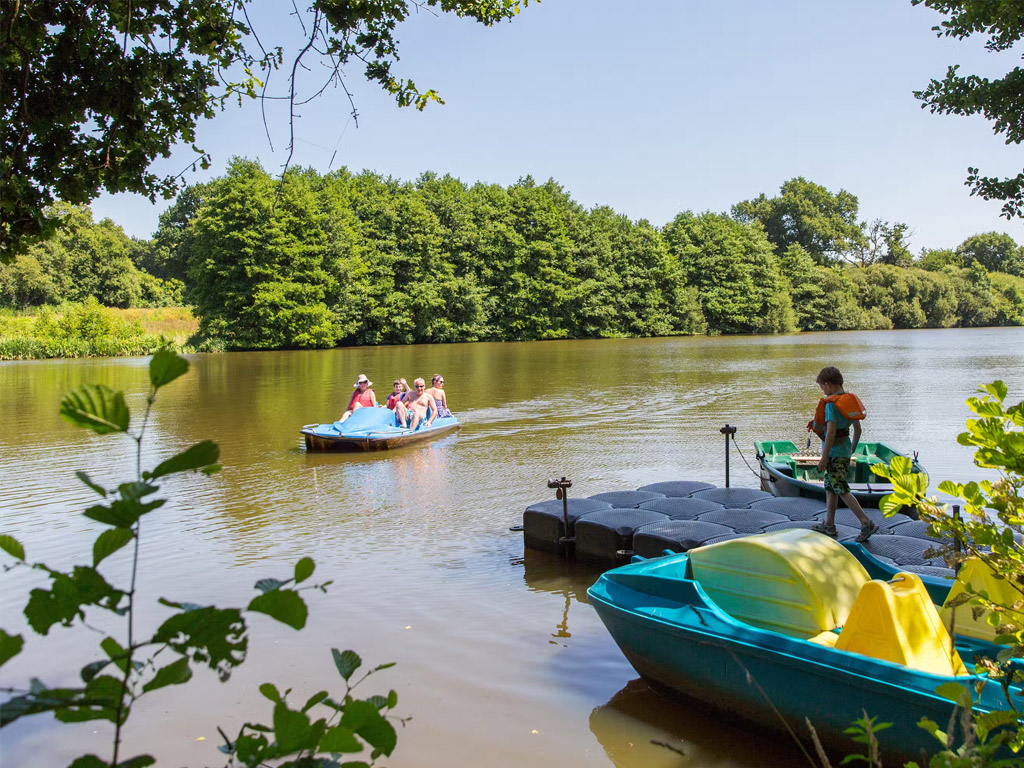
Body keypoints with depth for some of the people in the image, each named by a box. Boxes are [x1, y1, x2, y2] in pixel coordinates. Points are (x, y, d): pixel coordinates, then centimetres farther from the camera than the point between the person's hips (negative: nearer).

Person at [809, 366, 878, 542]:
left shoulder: (831, 404, -18)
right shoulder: (849, 399, 9)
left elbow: (831, 432, -23)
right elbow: (858, 428, 15)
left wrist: (824, 457, -20)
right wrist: (853, 448, 27)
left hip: (835, 452, -9)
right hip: (844, 450, 9)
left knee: (841, 490, -6)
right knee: (830, 487, 16)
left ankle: (867, 523, -8)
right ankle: (829, 525, 21)